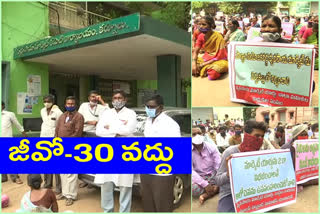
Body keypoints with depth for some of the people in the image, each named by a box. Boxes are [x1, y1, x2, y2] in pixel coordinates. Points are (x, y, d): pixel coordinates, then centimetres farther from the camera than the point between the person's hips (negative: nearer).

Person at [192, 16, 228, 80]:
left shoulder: (218, 37, -21)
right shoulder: (201, 36, -3)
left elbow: (219, 57, -21)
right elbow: (196, 51, -5)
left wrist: (203, 64, -22)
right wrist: (194, 64, -25)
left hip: (218, 60, -5)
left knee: (222, 65, -40)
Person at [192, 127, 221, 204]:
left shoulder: (210, 147, -3)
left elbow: (219, 166, -7)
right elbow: (190, 170, -15)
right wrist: (205, 184, -24)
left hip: (212, 175, 2)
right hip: (198, 177, -2)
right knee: (194, 189, -34)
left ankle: (205, 195, -21)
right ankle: (216, 188, -12)